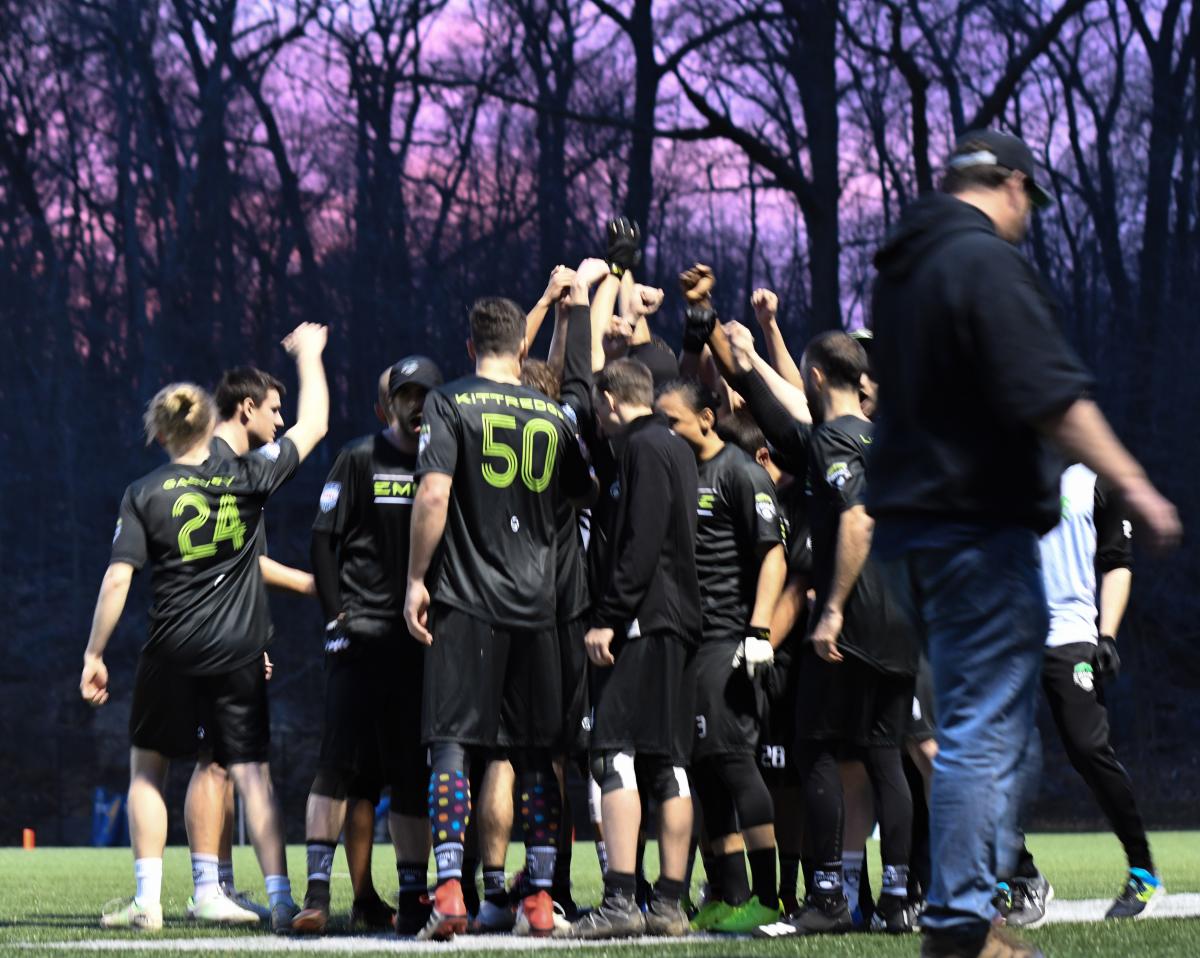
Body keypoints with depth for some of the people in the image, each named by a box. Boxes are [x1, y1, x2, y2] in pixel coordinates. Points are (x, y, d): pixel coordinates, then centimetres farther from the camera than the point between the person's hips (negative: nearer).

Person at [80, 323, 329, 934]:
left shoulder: (144, 495, -3)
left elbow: (117, 579, -8)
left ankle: (148, 901, 8)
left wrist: (94, 655, -1)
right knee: (252, 774, 2)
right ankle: (281, 900, -8)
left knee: (148, 768, 14)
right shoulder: (248, 478, 1)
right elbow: (313, 425, 12)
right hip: (239, 653, 1)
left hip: (172, 653, -1)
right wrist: (308, 353, 25)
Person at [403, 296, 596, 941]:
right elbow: (587, 499, 16)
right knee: (535, 754, 8)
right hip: (535, 604, 3)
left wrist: (416, 579, -7)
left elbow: (433, 494, -13)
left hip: (465, 602, -3)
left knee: (451, 744, -3)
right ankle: (540, 901, 8)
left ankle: (449, 891, -14)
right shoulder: (553, 416, 10)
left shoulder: (449, 404, -2)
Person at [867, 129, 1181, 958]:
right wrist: (1132, 485, -19)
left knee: (981, 724, 17)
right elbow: (1051, 395, -21)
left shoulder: (902, 268, 17)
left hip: (911, 517, 10)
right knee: (988, 727, -8)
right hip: (980, 522, -10)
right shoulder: (988, 261, -12)